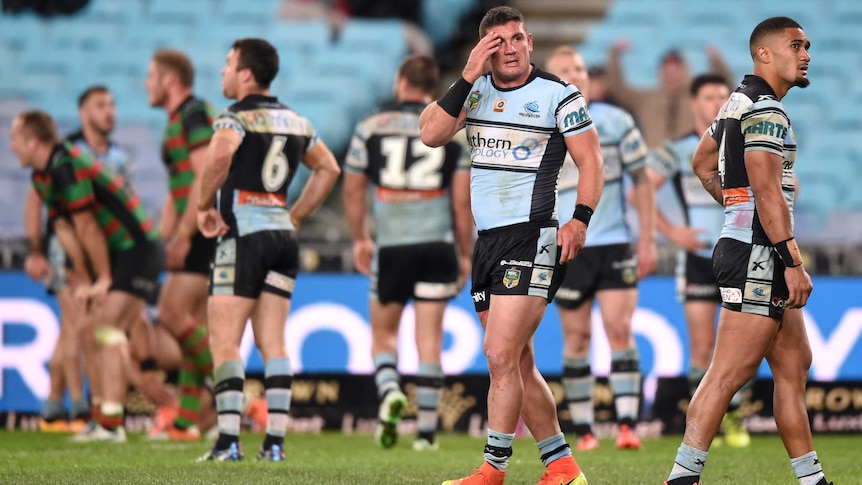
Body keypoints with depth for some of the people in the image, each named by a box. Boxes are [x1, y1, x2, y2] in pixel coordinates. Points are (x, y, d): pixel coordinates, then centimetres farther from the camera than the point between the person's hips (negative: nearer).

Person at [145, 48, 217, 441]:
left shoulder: (196, 114, -10)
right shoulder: (176, 123, 21)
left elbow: (205, 179, -18)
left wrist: (183, 235, -19)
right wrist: (158, 242, 21)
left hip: (205, 230, -10)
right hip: (197, 235, 10)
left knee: (175, 314, -14)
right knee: (195, 325, 7)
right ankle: (185, 420, 7)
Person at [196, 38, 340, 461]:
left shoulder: (237, 117, -9)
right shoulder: (295, 121, 14)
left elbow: (219, 155, -30)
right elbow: (328, 169, 24)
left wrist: (204, 205, -16)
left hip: (243, 234, -7)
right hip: (283, 235, 7)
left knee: (225, 342, -4)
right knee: (273, 343, 7)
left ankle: (229, 442, -11)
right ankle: (275, 441, 3)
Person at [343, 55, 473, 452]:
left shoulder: (370, 127, 2)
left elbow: (353, 190, 8)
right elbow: (461, 200, 0)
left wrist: (359, 239, 22)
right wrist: (465, 254, 9)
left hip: (391, 245, 0)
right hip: (437, 245, 1)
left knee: (383, 333, 13)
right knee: (429, 340, 5)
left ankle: (389, 390, -15)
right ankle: (426, 431, 4)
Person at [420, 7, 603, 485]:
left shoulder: (558, 95, -4)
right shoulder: (475, 90, 9)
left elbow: (590, 159, -4)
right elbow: (431, 134, -5)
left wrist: (580, 219, -17)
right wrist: (469, 75, -11)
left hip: (533, 237, -6)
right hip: (487, 240, 6)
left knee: (501, 356, -14)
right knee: (518, 364, 9)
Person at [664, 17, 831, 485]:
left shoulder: (739, 103, 18)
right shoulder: (765, 110, -14)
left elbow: (702, 162, 32)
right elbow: (768, 191, -22)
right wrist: (792, 262, -23)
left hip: (743, 245, 11)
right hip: (758, 253, -11)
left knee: (794, 364, 12)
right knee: (730, 372, -11)